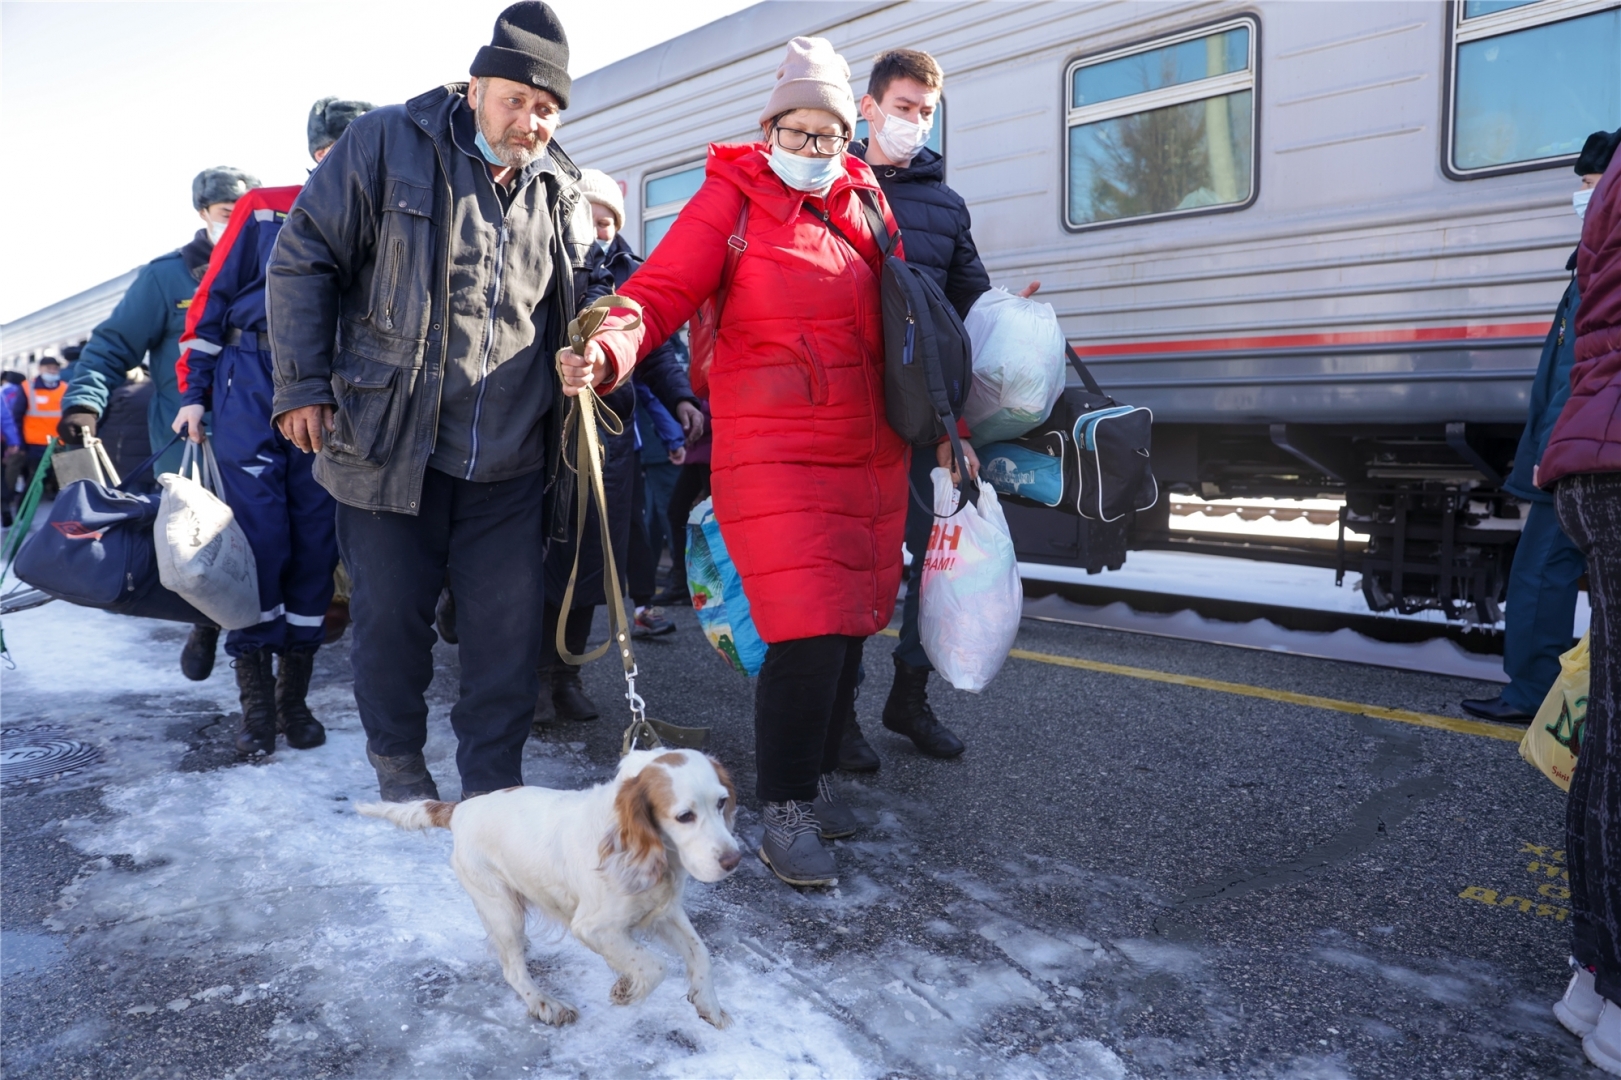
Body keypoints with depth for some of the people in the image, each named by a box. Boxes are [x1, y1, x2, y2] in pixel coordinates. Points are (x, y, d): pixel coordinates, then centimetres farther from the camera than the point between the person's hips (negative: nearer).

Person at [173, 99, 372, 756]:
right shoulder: (262, 210, 6)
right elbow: (213, 297, 6)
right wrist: (193, 391, 0)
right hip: (252, 388, -2)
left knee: (315, 542, 2)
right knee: (258, 536, -7)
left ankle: (294, 696, 13)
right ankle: (257, 705, 2)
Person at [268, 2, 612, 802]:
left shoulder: (560, 189, 10)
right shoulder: (386, 144, -3)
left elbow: (583, 294, 21)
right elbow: (303, 263, 0)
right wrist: (303, 386, -4)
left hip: (511, 465, 3)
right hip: (391, 446, -3)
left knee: (509, 627, 5)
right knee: (391, 614, 8)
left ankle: (493, 782, 22)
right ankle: (398, 764, 31)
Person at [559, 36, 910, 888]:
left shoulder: (864, 203, 13)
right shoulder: (732, 199, -2)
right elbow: (660, 291, -13)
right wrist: (607, 353, -33)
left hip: (868, 453, 6)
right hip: (776, 455, -6)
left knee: (849, 627, 10)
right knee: (807, 635, -13)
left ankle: (814, 777, 29)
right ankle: (786, 816, 2)